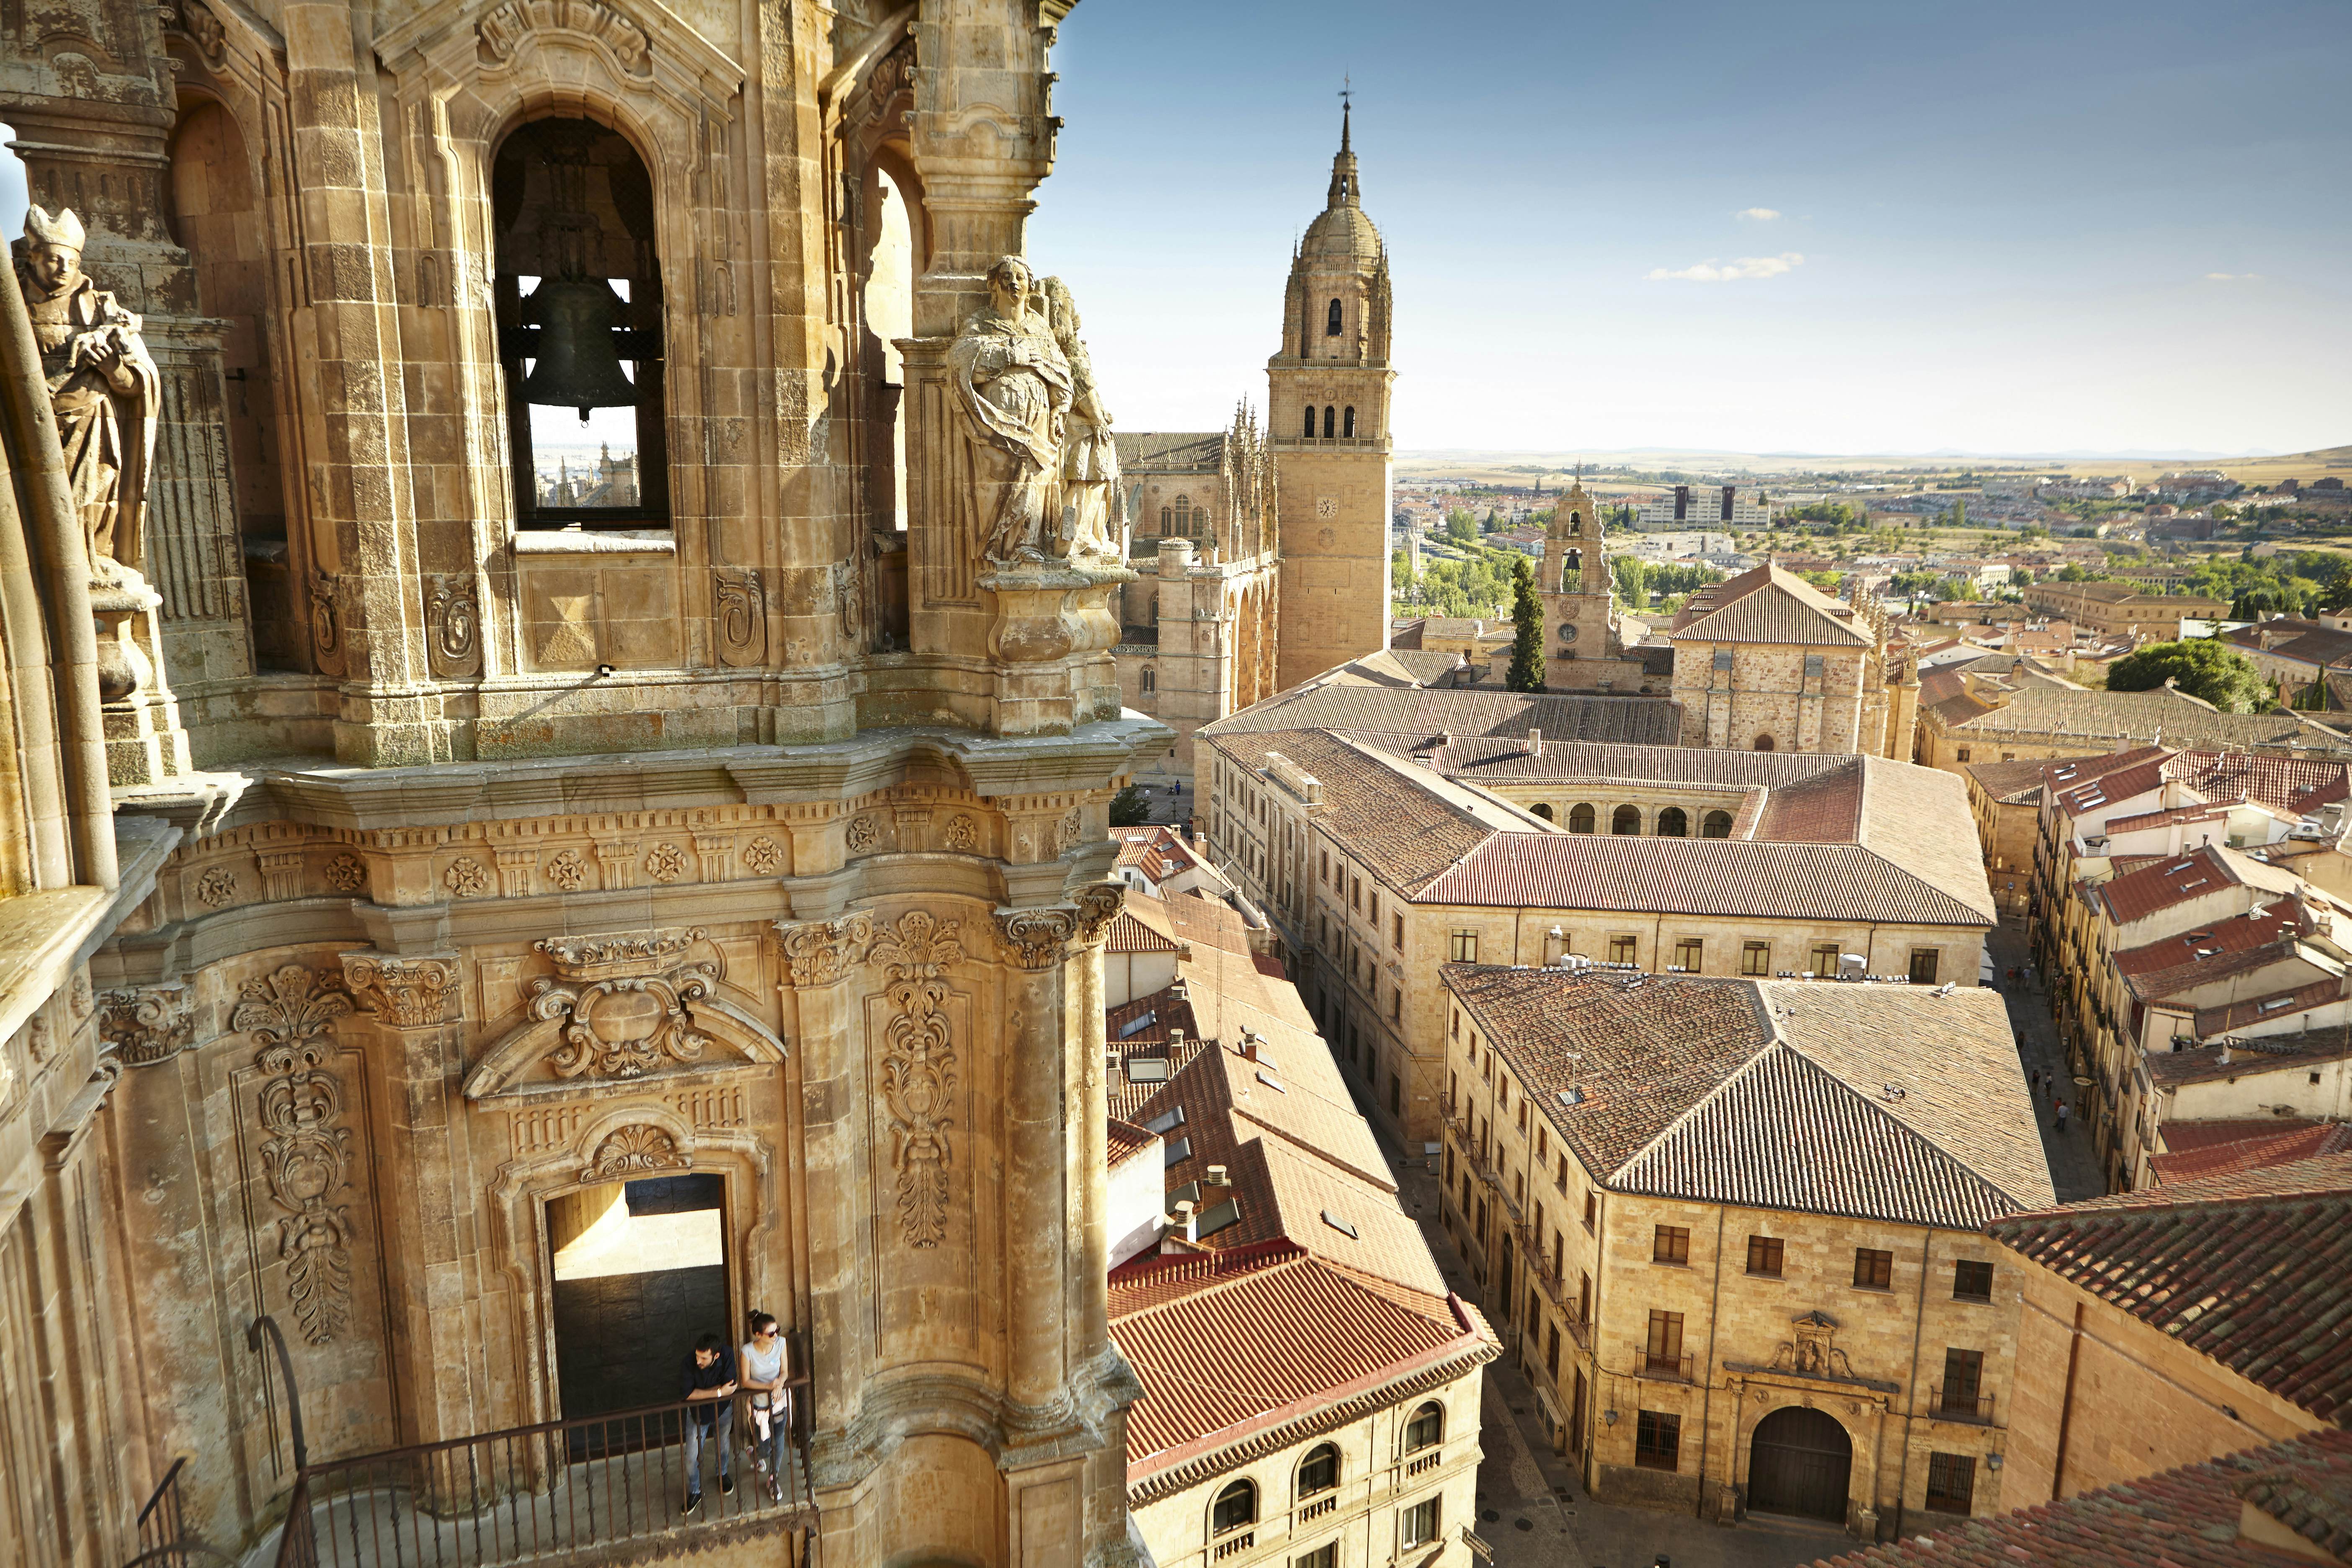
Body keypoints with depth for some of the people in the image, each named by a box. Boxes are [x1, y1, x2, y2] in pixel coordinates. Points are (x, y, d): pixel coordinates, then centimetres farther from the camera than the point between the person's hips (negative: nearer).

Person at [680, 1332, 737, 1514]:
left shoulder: (727, 1358, -29)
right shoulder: (690, 1362, -31)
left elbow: (730, 1388, -31)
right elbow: (686, 1394, -33)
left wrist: (701, 1393, -28)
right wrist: (719, 1392, -32)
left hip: (723, 1410, 1)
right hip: (698, 1413, -1)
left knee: (723, 1447, 23)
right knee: (693, 1457, 4)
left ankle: (723, 1474, 52)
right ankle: (695, 1492, 28)